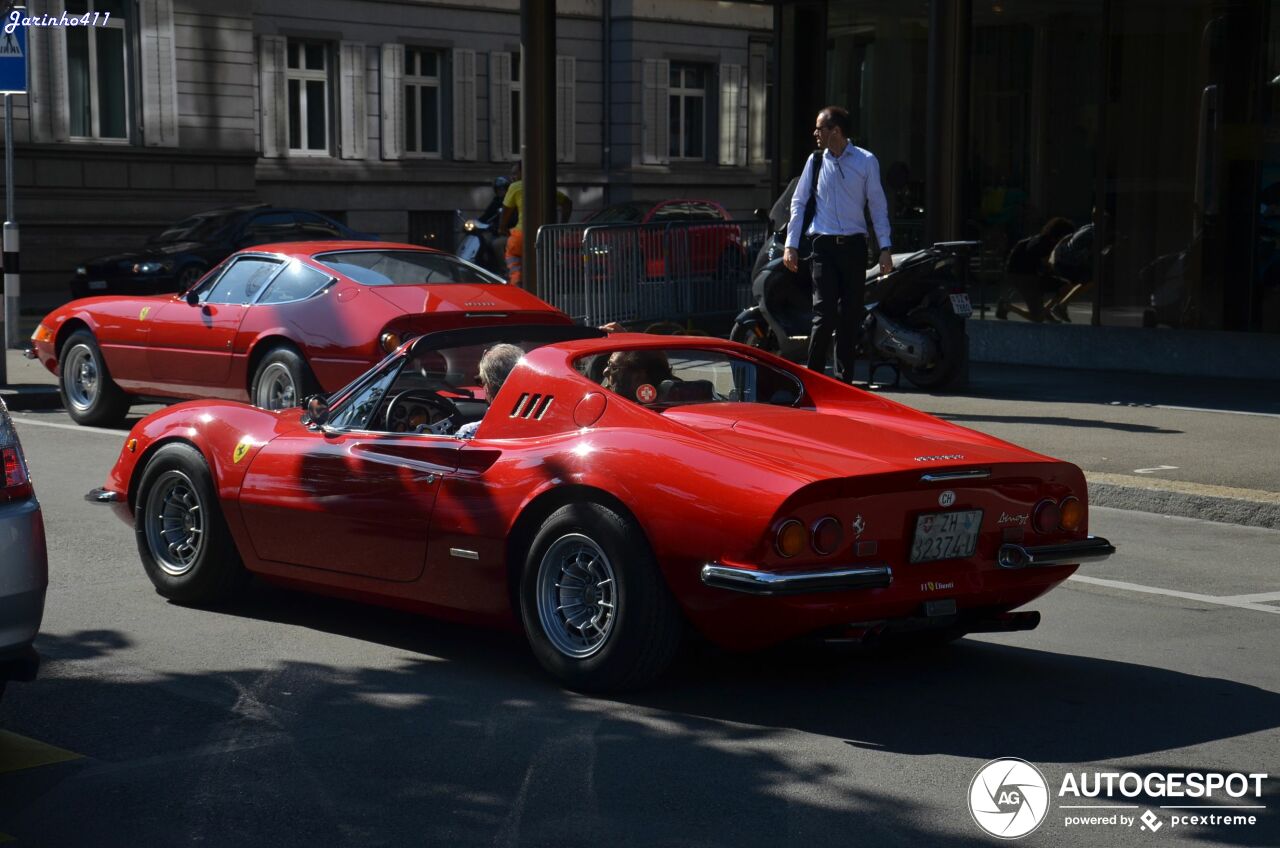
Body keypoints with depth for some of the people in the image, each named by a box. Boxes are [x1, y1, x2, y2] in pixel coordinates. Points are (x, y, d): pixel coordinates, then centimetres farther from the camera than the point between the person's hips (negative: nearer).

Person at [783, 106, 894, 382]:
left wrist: (885, 248, -1)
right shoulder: (815, 161, 5)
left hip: (853, 245, 0)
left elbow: (878, 206, 3)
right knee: (825, 313, -12)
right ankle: (813, 376, -4)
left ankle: (844, 379, 16)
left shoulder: (866, 162, 1)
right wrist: (791, 245, 4)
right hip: (823, 245, 0)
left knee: (851, 315, 5)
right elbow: (798, 202, 9)